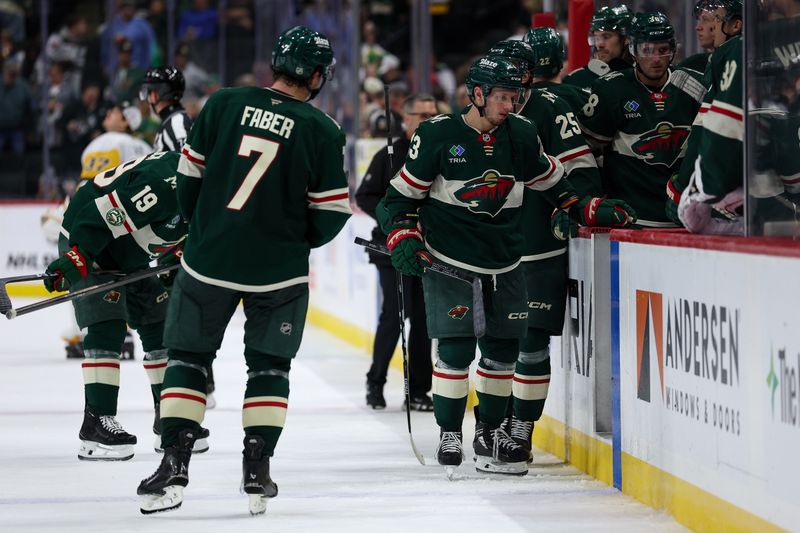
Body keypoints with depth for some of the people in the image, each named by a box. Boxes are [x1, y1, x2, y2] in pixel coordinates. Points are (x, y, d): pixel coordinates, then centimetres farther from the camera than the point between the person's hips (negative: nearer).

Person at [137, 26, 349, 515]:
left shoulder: (225, 105, -4)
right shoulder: (322, 130, -8)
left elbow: (189, 176, 2)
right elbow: (332, 213, -4)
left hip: (209, 259, 1)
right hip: (279, 270, -1)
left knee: (188, 355, 13)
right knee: (269, 364, 15)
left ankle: (175, 462, 5)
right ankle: (258, 467, 9)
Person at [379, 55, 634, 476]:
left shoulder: (521, 135, 2)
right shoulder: (438, 135, -10)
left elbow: (551, 182, 16)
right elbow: (402, 195, -4)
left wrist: (590, 210, 6)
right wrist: (403, 239, -16)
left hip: (504, 263, 5)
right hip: (449, 260, -4)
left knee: (504, 347, 6)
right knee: (456, 347, -10)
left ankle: (490, 431, 22)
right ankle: (449, 434, 5)